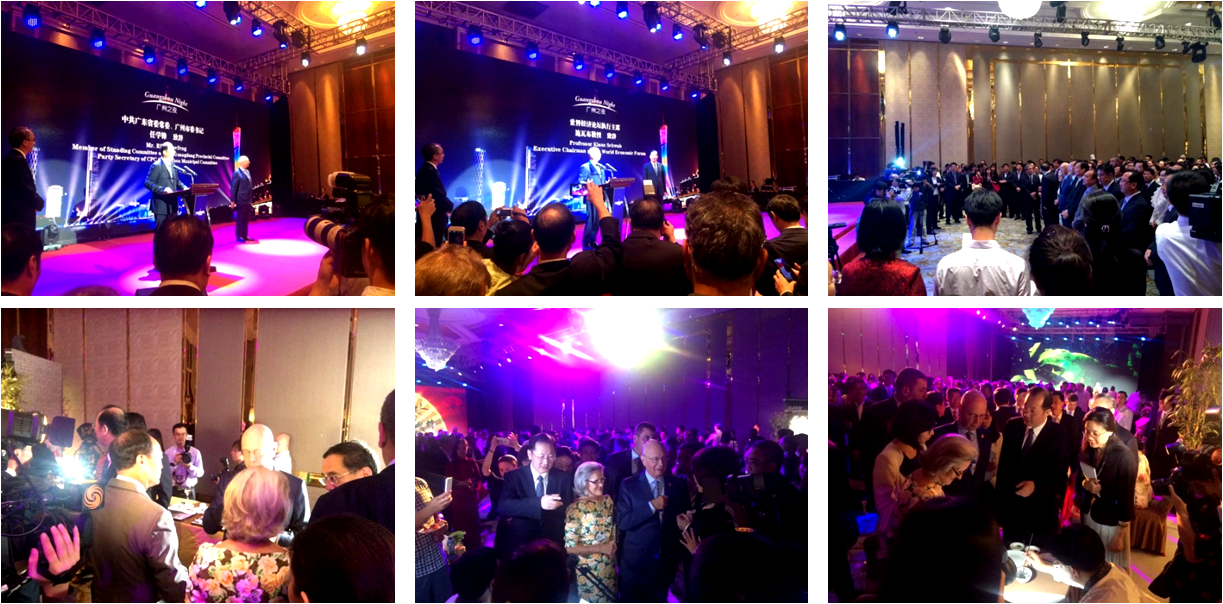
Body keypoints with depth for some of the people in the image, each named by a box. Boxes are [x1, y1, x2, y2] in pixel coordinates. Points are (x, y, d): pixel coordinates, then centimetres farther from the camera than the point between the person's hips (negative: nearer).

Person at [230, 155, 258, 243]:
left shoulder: (247, 171, 12)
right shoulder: (237, 173, -12)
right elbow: (233, 187, -13)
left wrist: (251, 198, 13)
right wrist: (232, 201, -15)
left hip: (248, 200, 8)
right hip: (241, 200, -8)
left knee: (246, 219, 12)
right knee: (240, 219, 1)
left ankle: (245, 236, 19)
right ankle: (239, 236, 9)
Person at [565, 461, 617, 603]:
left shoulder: (607, 501, 0)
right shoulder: (575, 509, -18)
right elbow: (570, 547, -17)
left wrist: (613, 546, 0)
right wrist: (601, 548, -20)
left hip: (609, 566, 5)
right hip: (589, 570, -5)